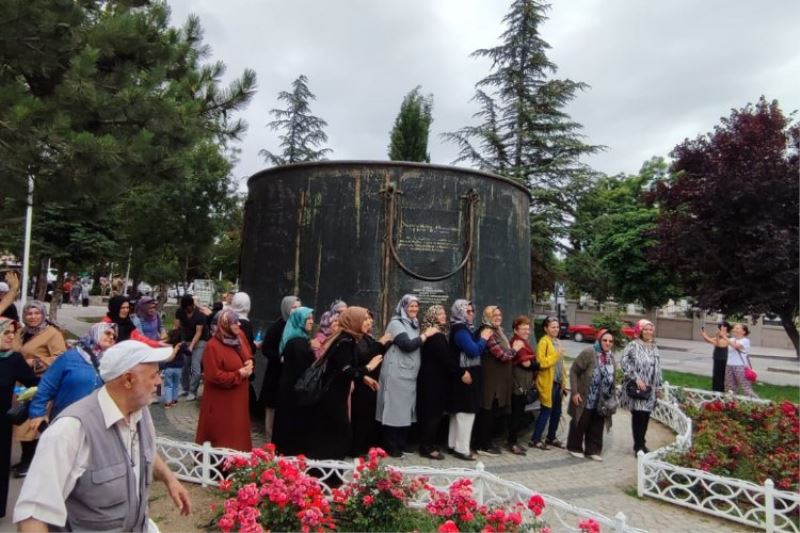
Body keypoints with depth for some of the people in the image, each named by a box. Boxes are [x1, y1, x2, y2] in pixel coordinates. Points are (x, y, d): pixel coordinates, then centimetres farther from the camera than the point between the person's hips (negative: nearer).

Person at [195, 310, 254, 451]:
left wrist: (250, 362, -6)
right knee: (221, 435, 6)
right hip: (221, 401, -7)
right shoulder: (213, 346, -23)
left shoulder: (239, 335, -1)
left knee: (237, 431, 20)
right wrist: (239, 374, -21)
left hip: (238, 396, 8)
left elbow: (248, 353, 17)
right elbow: (214, 376, -25)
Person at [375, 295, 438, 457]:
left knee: (406, 410, 11)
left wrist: (425, 335, 5)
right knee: (395, 410, -3)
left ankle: (400, 446, 20)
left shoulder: (414, 325, 17)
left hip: (410, 374, 8)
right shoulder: (396, 323, -8)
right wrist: (426, 335, -10)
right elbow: (407, 345, -19)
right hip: (397, 374, -8)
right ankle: (391, 448, 5)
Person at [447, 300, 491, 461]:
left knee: (459, 411, 14)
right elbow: (473, 351, -22)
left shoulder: (463, 328, 15)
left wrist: (481, 339, 4)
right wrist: (483, 339, -9)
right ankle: (462, 449, 0)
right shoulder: (460, 329, -16)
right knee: (466, 412, -6)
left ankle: (453, 445, 22)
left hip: (466, 375, 10)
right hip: (466, 376, -10)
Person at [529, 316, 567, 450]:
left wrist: (564, 381, 16)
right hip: (548, 383, -8)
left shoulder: (557, 342, 15)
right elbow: (541, 362, -21)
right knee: (546, 411, -4)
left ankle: (551, 437, 26)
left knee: (556, 412, 13)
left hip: (557, 382, 8)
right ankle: (535, 440, 5)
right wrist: (556, 354, -21)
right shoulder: (543, 341, -11)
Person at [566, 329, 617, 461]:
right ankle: (574, 448, 25)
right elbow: (573, 371, -14)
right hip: (585, 398, -6)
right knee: (580, 424, 8)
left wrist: (612, 393, 9)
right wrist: (575, 392, -17)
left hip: (602, 401, 6)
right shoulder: (589, 353, -16)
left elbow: (612, 378, 16)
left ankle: (592, 450, 26)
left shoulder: (611, 357, 5)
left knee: (597, 426, 13)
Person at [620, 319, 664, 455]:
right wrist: (636, 378, -21)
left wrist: (658, 386, 17)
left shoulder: (654, 347, 14)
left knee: (646, 416, 10)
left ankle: (641, 444, 24)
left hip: (649, 388, 7)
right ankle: (638, 446, 4)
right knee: (638, 415, -6)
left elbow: (657, 368, 20)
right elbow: (624, 362, -18)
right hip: (636, 387, -7)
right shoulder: (633, 345, -9)